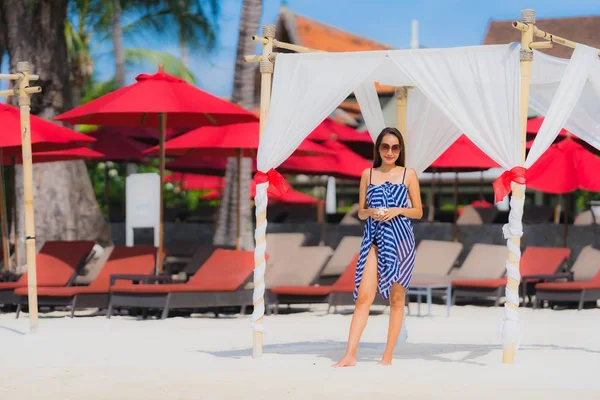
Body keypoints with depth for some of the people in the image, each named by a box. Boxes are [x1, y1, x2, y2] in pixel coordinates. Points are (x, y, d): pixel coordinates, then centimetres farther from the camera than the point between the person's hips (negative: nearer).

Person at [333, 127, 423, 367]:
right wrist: (371, 212, -9)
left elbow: (418, 212, 7)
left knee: (396, 298, 3)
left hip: (400, 239, -1)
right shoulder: (368, 174, 9)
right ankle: (350, 355, -13)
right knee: (363, 296, -9)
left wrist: (397, 210, -10)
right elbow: (361, 212, 12)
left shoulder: (408, 174, 5)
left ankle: (388, 356, 9)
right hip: (374, 238, 1)